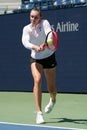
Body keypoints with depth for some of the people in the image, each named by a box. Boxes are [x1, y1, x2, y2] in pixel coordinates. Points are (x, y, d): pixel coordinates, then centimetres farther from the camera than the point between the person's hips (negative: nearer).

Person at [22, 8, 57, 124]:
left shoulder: (45, 23, -15)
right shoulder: (26, 29, -9)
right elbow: (25, 42, -26)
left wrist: (45, 44, -54)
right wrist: (35, 47, -46)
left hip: (49, 57, -1)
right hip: (35, 59, 1)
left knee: (51, 88, 5)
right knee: (37, 80, -25)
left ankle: (53, 100, 45)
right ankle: (39, 113, -23)